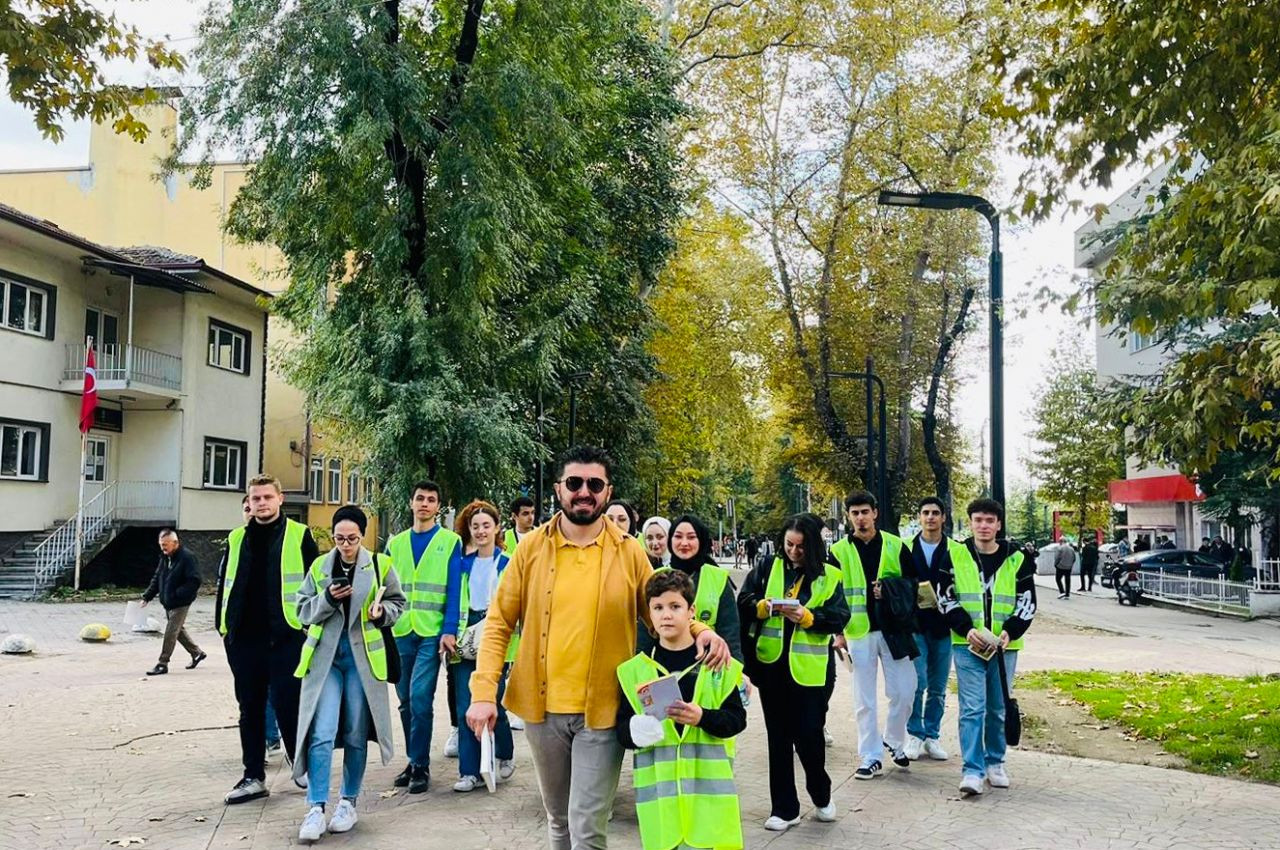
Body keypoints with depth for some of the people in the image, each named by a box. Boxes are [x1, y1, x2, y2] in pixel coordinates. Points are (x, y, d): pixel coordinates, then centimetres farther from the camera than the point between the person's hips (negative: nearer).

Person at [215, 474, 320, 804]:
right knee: (250, 708, 10)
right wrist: (223, 625, 10)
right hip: (244, 638, 5)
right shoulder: (236, 538, 13)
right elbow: (225, 585, 17)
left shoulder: (300, 536, 0)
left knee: (287, 704, -1)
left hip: (286, 637, -4)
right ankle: (254, 777, 19)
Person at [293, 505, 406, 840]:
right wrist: (327, 600, -13)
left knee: (356, 735, 8)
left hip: (363, 657, 0)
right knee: (321, 733, -8)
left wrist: (383, 613, -11)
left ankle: (348, 802, 22)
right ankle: (316, 808, -2)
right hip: (325, 656, 1)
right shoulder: (319, 566, 4)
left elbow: (398, 602, 10)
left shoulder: (380, 565, 0)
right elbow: (303, 610, 6)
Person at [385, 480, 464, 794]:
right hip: (400, 632, 4)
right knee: (406, 701, 11)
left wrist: (449, 631, -12)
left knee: (420, 697, -11)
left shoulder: (450, 542, 0)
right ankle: (414, 760, 23)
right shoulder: (395, 543, 11)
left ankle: (420, 766, 0)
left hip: (432, 632, -4)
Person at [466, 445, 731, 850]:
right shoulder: (532, 547, -2)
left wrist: (700, 631, -16)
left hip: (603, 710, -2)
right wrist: (484, 691, -9)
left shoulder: (630, 552, -4)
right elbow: (499, 622, 0)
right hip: (542, 707, 2)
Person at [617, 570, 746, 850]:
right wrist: (636, 730, -19)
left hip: (710, 785, -1)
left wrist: (702, 717, -19)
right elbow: (622, 730, 3)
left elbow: (737, 719, -1)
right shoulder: (635, 670, 4)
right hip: (658, 787, 1)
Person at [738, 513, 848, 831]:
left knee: (809, 734, 1)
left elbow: (839, 618, -6)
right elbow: (743, 603, 1)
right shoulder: (767, 569, 5)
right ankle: (784, 808, 20)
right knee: (779, 737, 9)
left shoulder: (829, 575, 0)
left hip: (810, 669, -2)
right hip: (772, 664, 2)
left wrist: (807, 617, -20)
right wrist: (762, 606, -19)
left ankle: (821, 796, 28)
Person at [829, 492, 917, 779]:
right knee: (864, 700, 5)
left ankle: (894, 741, 27)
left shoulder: (895, 545, 3)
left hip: (893, 629, 1)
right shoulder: (839, 551, 2)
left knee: (903, 691, 3)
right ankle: (871, 757, 15)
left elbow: (914, 580, 7)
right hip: (858, 632, 0)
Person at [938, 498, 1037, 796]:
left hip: (1004, 646, 2)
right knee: (972, 708, -7)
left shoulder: (1017, 559, 4)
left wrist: (1010, 631, -11)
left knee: (998, 709, 12)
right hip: (966, 645, -2)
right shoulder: (956, 556, 1)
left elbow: (1027, 602, 4)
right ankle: (972, 771, -5)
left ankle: (995, 762, 28)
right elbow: (946, 598, 0)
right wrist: (967, 629, -13)